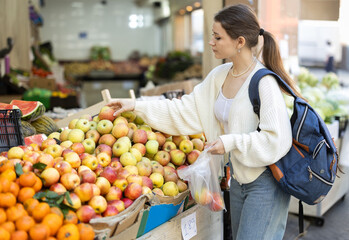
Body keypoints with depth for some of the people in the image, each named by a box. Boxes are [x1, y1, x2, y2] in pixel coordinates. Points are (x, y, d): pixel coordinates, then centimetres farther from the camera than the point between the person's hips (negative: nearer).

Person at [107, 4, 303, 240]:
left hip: (266, 182, -8)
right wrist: (137, 106, 3)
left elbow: (278, 140, -25)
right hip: (239, 179, 8)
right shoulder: (219, 76, 3)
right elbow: (187, 111, 6)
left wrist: (231, 142, -22)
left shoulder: (264, 82, -21)